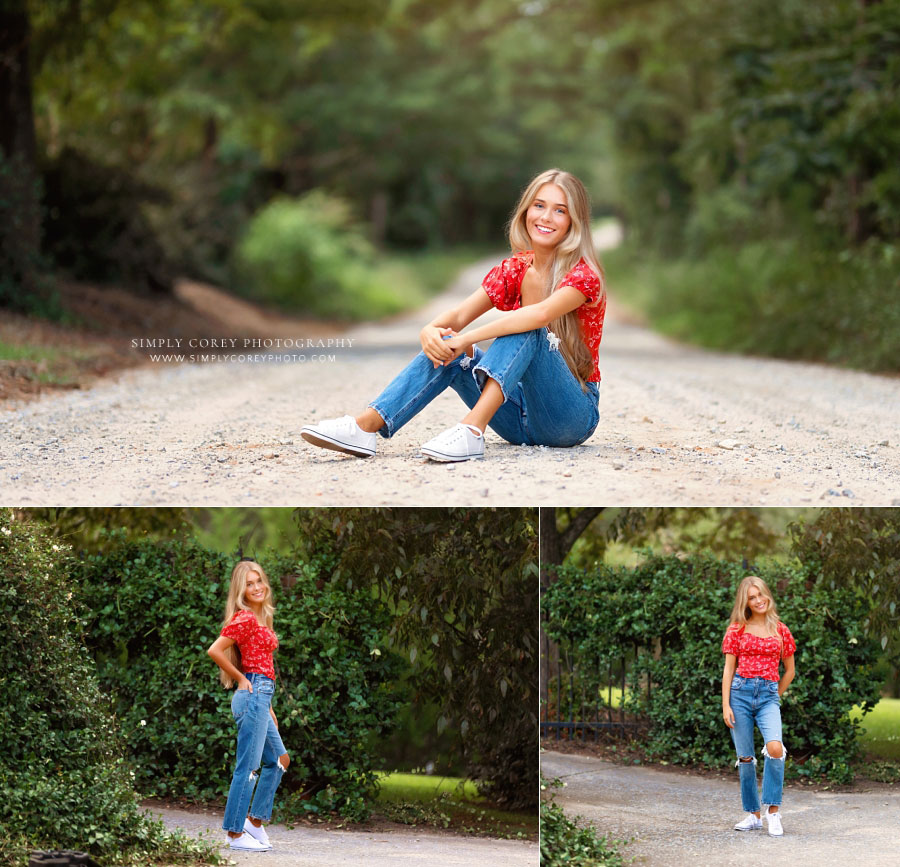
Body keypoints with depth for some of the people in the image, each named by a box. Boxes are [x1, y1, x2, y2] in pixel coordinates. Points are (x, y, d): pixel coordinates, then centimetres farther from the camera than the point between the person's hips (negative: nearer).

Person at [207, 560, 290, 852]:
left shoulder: (261, 618, 17)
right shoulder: (244, 618, -11)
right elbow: (214, 650, -20)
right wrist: (240, 679, -10)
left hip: (260, 696, 10)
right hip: (252, 694, -10)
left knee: (279, 760, 16)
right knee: (248, 767, -6)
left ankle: (255, 819, 20)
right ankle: (236, 833, -2)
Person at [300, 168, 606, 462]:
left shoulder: (583, 274, -11)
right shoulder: (514, 270, 8)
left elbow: (541, 314, -33)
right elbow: (459, 314, -5)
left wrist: (466, 339, -35)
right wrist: (431, 331, -29)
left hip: (573, 414, -5)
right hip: (522, 414, 5)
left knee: (526, 329, -29)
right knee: (444, 347, -15)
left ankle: (472, 430, -45)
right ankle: (365, 426, -30)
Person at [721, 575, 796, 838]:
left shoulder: (780, 630, 9)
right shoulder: (737, 629, 6)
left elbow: (789, 670, 19)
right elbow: (728, 669, 5)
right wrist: (725, 705, -2)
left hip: (769, 694, 0)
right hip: (740, 692, 0)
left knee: (774, 747, -24)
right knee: (745, 757, 2)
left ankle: (773, 811, -15)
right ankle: (753, 815, 14)